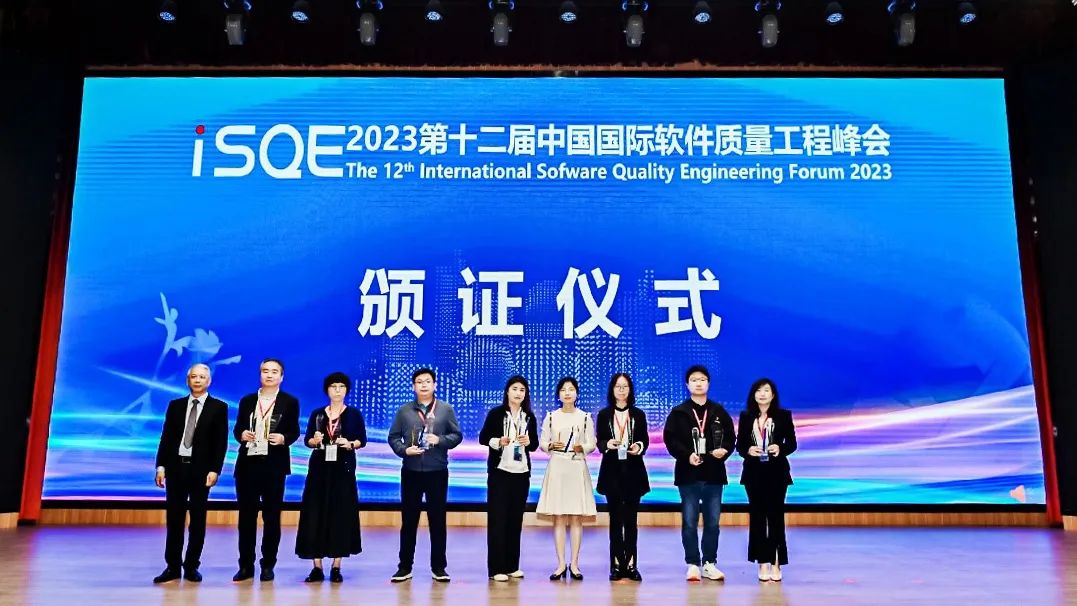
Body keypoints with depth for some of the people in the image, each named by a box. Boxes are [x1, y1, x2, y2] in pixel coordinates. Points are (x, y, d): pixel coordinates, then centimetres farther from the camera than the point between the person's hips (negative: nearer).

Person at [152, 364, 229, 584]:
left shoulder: (218, 407, 0)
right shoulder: (175, 405, 10)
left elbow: (221, 442, -4)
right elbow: (166, 438, 8)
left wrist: (214, 470, -11)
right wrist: (161, 466, -1)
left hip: (201, 469, -2)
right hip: (176, 466, 3)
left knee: (198, 520, 4)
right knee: (174, 519, 5)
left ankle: (192, 566, 13)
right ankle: (172, 566, 13)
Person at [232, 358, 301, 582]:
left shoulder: (290, 402, 5)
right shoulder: (247, 400, 13)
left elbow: (295, 431, 2)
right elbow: (237, 428, 12)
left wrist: (284, 438, -18)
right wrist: (242, 434, -10)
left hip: (274, 465, -2)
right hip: (248, 463, 2)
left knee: (272, 516, 4)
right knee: (246, 515, 5)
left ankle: (268, 565, 13)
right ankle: (246, 565, 14)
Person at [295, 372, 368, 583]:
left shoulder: (354, 414, 4)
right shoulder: (317, 414, 8)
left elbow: (362, 440, 3)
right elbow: (307, 440, 8)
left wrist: (350, 444, -16)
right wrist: (315, 440, -14)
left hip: (343, 469, -1)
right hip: (319, 468, 2)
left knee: (341, 514, -1)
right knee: (316, 514, -1)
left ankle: (336, 567, 7)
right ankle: (317, 566, 5)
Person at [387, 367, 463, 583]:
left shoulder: (446, 409, 5)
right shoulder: (404, 411, 6)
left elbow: (457, 435, 4)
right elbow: (393, 437, 6)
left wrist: (440, 440, -13)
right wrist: (403, 450, -12)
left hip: (437, 471, 0)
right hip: (411, 471, 1)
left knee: (437, 519, 5)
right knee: (408, 519, 5)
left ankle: (438, 567, 14)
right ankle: (405, 567, 15)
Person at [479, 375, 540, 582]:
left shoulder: (529, 417, 8)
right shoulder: (495, 413, -3)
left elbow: (535, 444, 11)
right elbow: (483, 438, -2)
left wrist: (528, 442, -11)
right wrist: (498, 442, -20)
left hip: (521, 472, 4)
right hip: (499, 471, -4)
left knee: (516, 518, 7)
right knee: (497, 518, -2)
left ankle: (512, 565, 16)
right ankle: (496, 568, 1)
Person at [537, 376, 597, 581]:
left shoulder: (585, 417, 5)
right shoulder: (551, 417, 7)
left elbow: (592, 444, 5)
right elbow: (542, 442, 9)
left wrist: (582, 448, -14)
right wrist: (551, 446, -11)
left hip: (577, 467, 0)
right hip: (557, 467, 1)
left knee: (577, 517, 0)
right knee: (558, 517, 0)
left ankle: (574, 564, 7)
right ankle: (561, 564, 6)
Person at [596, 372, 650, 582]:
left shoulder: (638, 415, 8)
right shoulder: (604, 415, 5)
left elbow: (645, 440, 7)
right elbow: (599, 442, 3)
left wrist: (639, 446, -15)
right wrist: (607, 444, -19)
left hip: (633, 470, 1)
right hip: (612, 471, -1)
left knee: (631, 519, 2)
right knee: (615, 519, 2)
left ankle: (631, 565, 7)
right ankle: (616, 566, 5)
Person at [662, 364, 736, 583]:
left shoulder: (719, 412, 9)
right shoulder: (678, 412, 2)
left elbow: (730, 437, 9)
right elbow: (670, 439, -4)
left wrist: (725, 450, -11)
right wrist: (687, 455, -17)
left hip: (714, 474, 2)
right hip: (688, 473, -2)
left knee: (712, 522, 6)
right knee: (689, 522, 1)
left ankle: (709, 563, 17)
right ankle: (693, 564, 10)